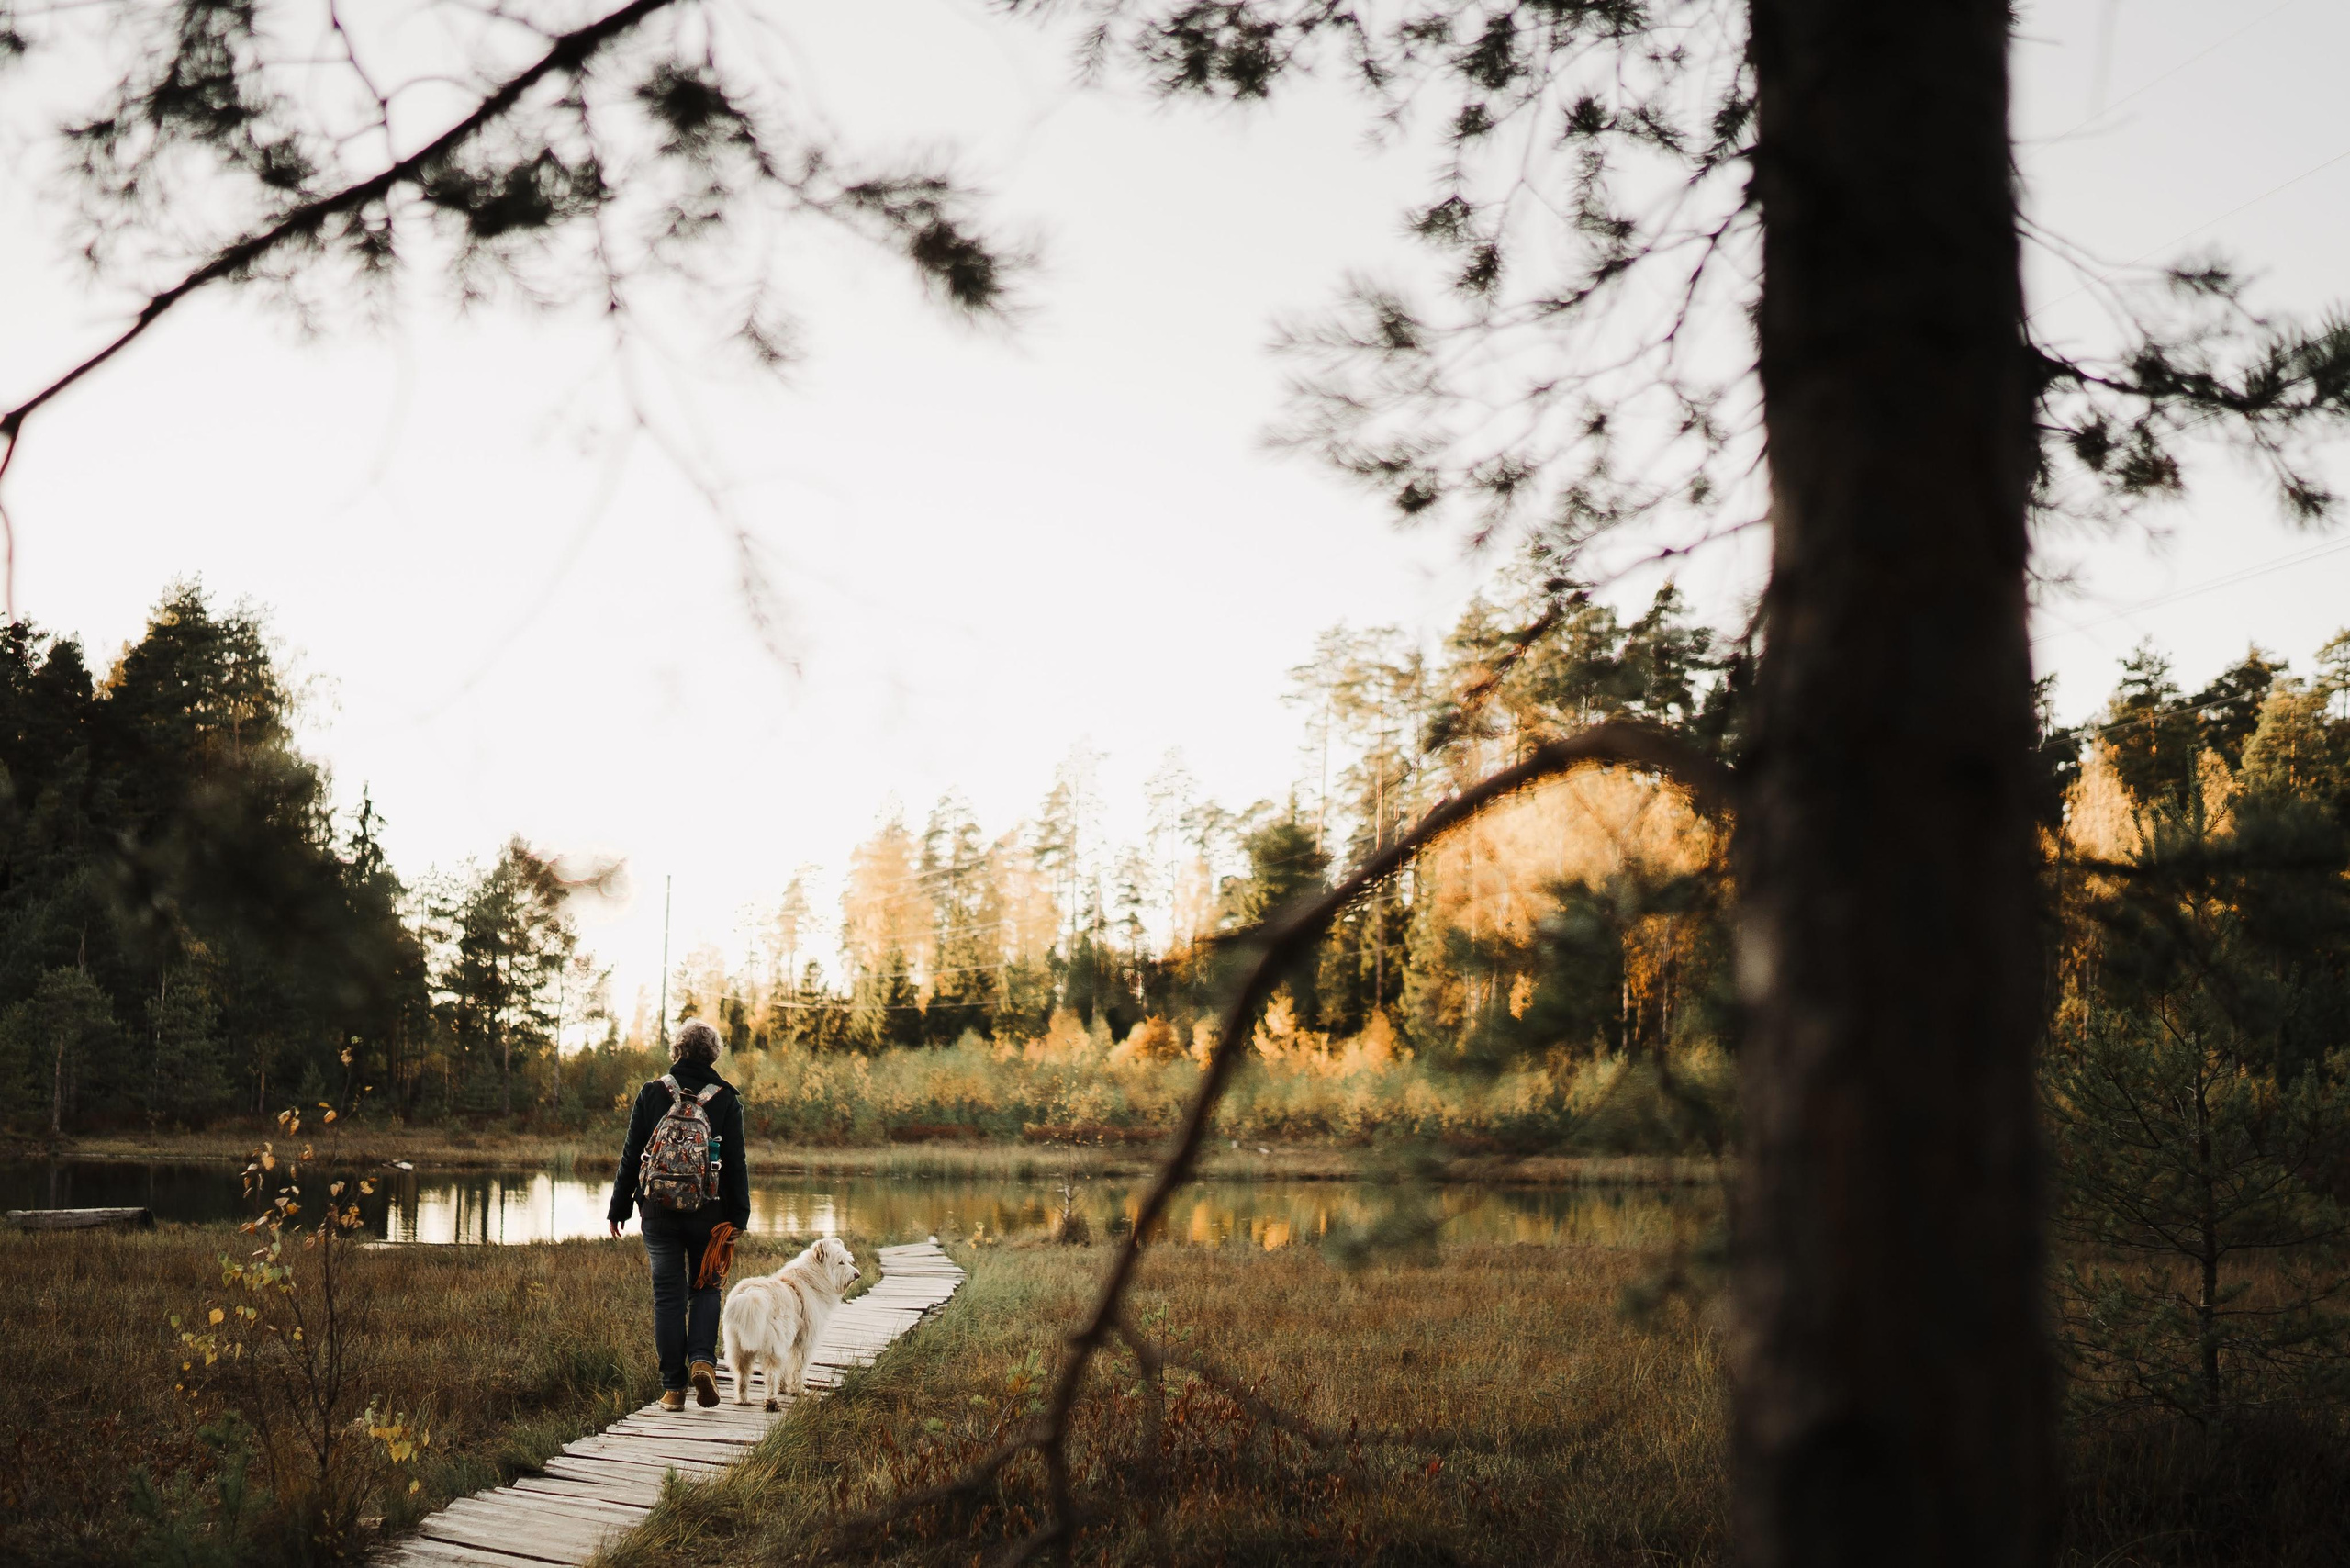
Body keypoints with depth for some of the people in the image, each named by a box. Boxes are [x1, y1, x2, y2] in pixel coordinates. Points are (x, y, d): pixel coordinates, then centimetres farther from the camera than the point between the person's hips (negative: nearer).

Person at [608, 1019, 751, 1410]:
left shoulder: (651, 1093, 0)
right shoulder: (726, 1098, -1)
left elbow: (631, 1155, 2)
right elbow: (736, 1163, -1)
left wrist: (620, 1207, 10)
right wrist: (738, 1216, 4)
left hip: (660, 1212, 0)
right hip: (709, 1213, 0)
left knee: (668, 1296, 6)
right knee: (705, 1288, 14)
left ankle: (673, 1387, 5)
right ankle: (703, 1359, -9)